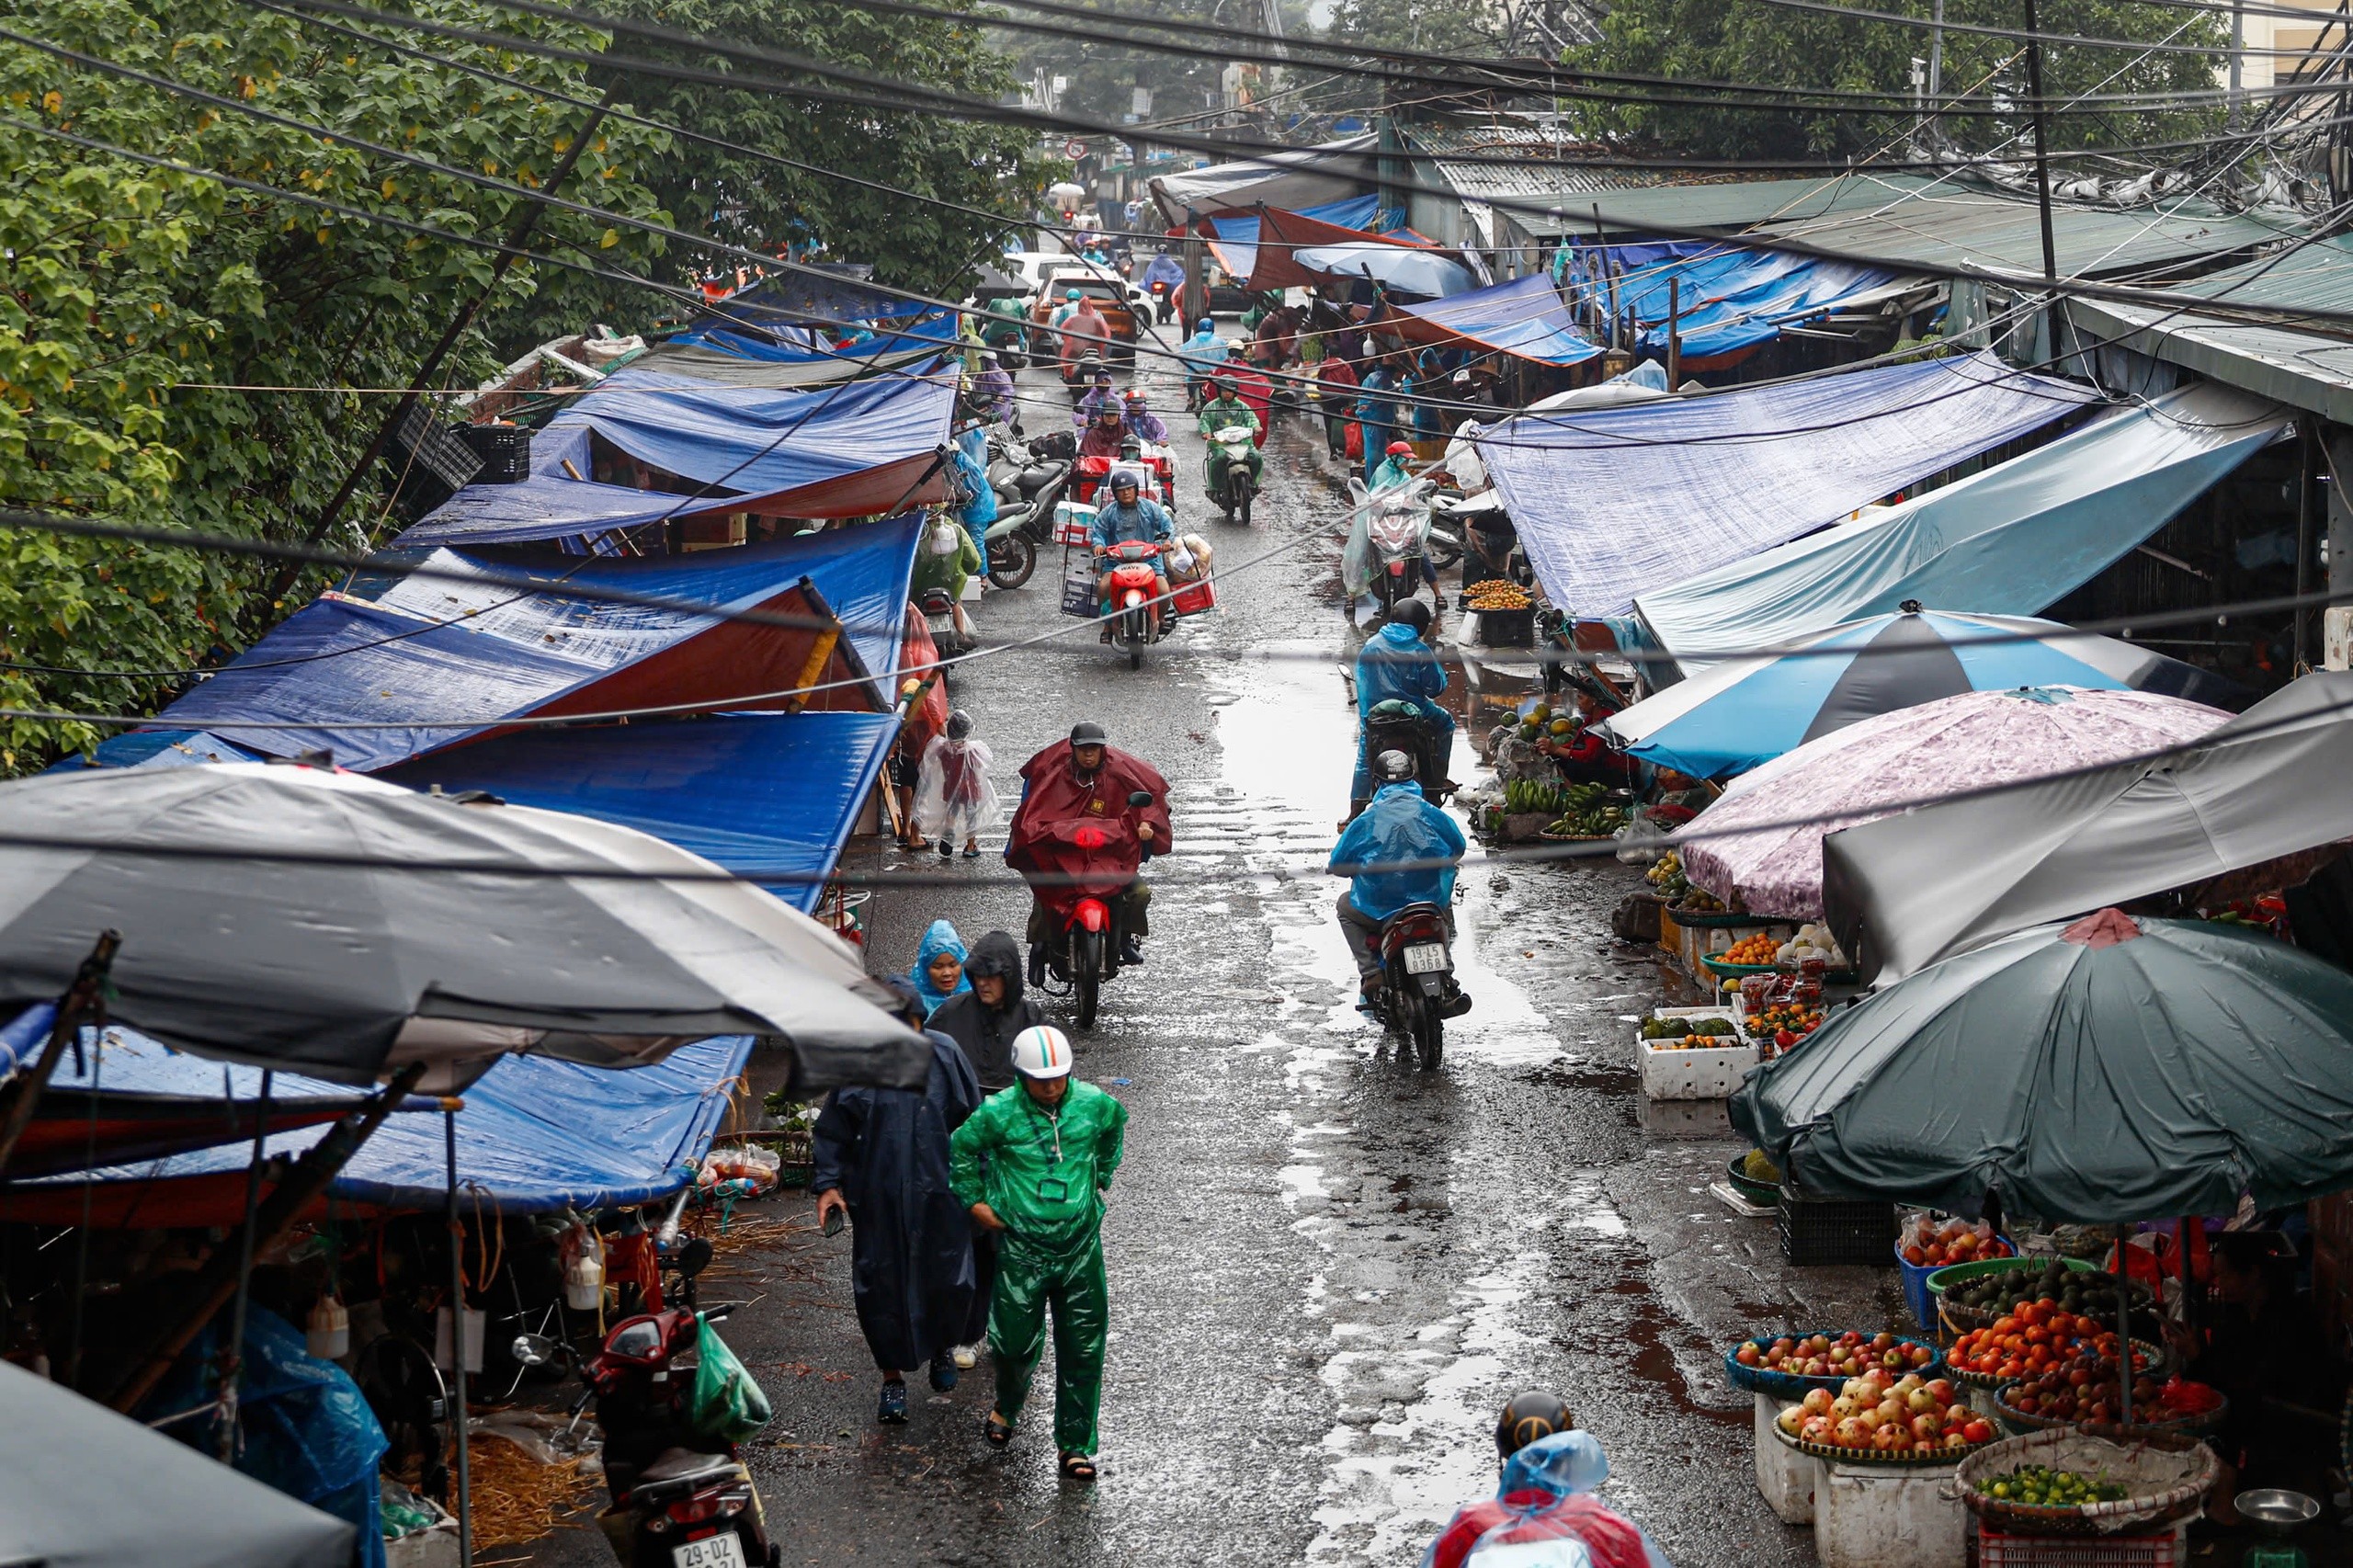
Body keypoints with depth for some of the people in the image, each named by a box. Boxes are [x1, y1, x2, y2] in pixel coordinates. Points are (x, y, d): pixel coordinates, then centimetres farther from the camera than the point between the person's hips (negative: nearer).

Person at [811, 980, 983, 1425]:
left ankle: (943, 1347, 37)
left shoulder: (945, 1055, -6)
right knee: (881, 1285, 2)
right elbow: (831, 1129, 3)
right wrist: (827, 1183, -5)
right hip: (878, 1199, 0)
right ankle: (893, 1377, 20)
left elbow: (972, 1123, 4)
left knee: (950, 1279, 5)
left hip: (939, 1192, 0)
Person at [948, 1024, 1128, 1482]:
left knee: (1083, 1348, 1)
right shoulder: (999, 1113, -12)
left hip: (1080, 1244, 2)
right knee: (1016, 1342, 6)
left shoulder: (1094, 1104, -5)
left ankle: (1075, 1445, 12)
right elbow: (961, 1149, 6)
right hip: (1021, 1248, -2)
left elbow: (1114, 1131, 20)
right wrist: (974, 1202, 8)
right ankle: (1008, 1405, 39)